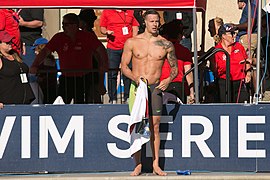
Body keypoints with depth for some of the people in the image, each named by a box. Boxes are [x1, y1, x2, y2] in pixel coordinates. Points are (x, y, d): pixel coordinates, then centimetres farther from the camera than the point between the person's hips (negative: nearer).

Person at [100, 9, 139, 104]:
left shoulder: (130, 12, 11)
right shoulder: (107, 12, 6)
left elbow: (135, 27, 15)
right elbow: (102, 28, 10)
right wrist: (106, 32, -13)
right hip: (112, 48, -1)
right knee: (112, 74, -1)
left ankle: (127, 98, 8)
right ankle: (113, 99, 6)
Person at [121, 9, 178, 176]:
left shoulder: (166, 45, 3)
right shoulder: (132, 42, 2)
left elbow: (174, 67, 12)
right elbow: (124, 66, 3)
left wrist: (169, 80, -7)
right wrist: (135, 78, -14)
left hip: (155, 87, 0)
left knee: (155, 126, 1)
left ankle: (155, 165, 6)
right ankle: (138, 165, 3)